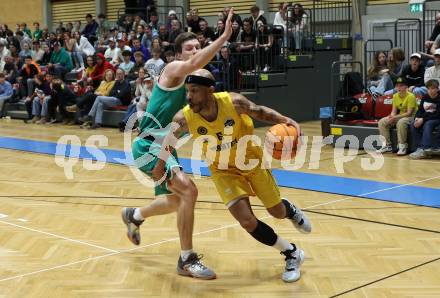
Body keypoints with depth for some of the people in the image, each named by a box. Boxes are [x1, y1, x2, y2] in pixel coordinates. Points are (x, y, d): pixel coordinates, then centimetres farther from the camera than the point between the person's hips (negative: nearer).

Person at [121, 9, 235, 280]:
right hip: (149, 146, -10)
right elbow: (195, 63, -37)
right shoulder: (174, 69, -13)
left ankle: (134, 216, 55)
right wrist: (225, 36, -44)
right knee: (189, 190, -25)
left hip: (164, 147, 10)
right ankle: (187, 259, -15)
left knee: (176, 200, 26)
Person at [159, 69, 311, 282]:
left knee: (277, 212, 13)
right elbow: (170, 140, -4)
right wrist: (161, 164, 3)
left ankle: (291, 211, 54)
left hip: (252, 160, 0)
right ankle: (292, 254, 10)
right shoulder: (184, 118, -26)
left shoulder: (233, 102, -30)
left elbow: (260, 112, -11)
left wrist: (285, 120, -28)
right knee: (247, 221, -14)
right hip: (224, 170, 0)